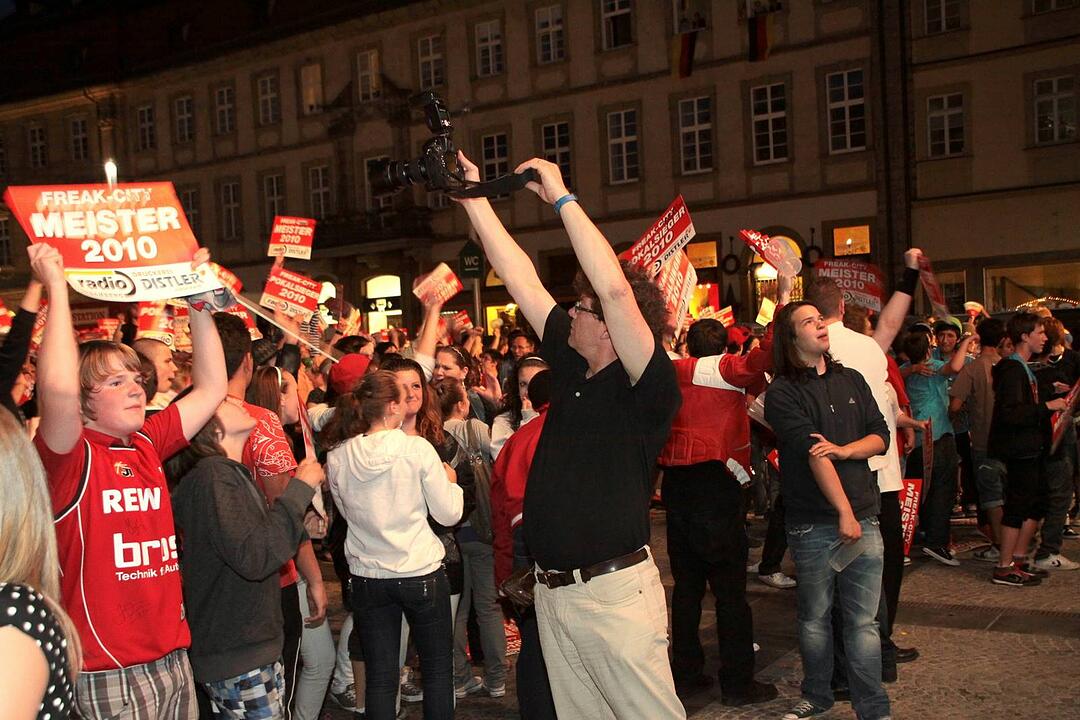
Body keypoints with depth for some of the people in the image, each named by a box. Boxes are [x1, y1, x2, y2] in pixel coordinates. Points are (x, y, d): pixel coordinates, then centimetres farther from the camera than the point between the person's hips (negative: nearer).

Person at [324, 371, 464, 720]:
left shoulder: (337, 457, -4)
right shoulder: (417, 448, -14)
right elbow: (448, 514, -7)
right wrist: (450, 481, 10)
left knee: (380, 677, 11)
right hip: (421, 573, -3)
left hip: (368, 577, 3)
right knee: (438, 667, 14)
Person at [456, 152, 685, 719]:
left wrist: (561, 197, -21)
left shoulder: (648, 387, -13)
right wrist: (474, 198, 9)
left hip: (614, 589, -7)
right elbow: (522, 281, 9)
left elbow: (615, 288, -27)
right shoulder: (572, 369, 7)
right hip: (552, 588, 8)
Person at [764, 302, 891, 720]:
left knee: (863, 620, 3)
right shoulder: (782, 393, -5)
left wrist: (843, 450, -11)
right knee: (814, 617, 10)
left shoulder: (851, 381, 12)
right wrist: (844, 512, -19)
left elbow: (881, 437, 9)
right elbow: (812, 453, -14)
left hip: (862, 515, 3)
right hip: (812, 524, -3)